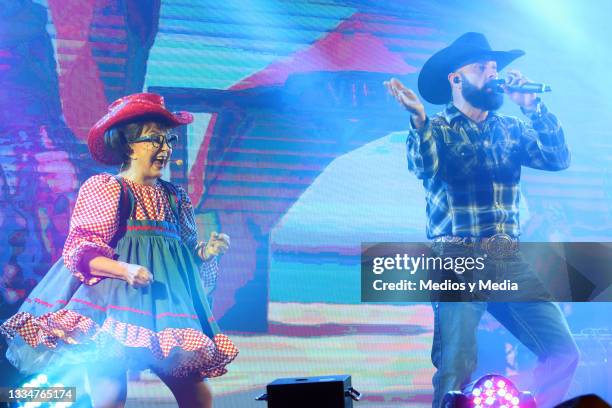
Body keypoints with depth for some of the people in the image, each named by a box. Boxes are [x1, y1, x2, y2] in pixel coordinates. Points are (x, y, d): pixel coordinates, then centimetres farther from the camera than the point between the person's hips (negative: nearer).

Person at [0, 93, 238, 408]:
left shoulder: (176, 198, 17)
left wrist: (206, 253, 1)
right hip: (112, 303, -5)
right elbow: (80, 252, -6)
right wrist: (125, 270, -22)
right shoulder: (103, 188, 1)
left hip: (166, 305, 5)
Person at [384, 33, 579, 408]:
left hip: (510, 262, 5)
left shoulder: (511, 129, 16)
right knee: (456, 368, -13)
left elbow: (559, 159, 4)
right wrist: (419, 119, -35)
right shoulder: (436, 130, 3)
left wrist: (533, 107, -5)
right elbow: (423, 167, -18)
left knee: (564, 352, 2)